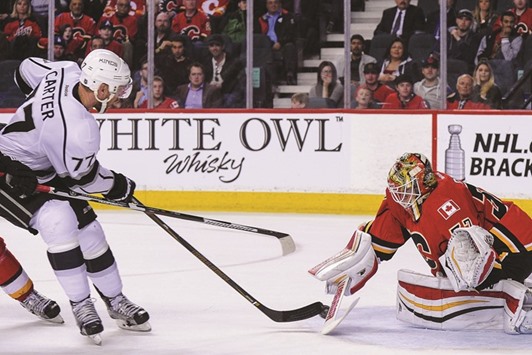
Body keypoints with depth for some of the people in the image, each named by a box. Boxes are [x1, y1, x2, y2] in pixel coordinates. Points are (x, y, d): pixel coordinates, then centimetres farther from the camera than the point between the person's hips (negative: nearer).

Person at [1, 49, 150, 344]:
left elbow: (26, 70, 7)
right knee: (58, 221, -28)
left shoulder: (67, 71, -13)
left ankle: (115, 301, 18)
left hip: (44, 170, 10)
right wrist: (119, 187, -1)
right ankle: (81, 306, -14)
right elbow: (84, 178, -18)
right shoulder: (78, 129, -34)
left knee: (86, 225, 6)